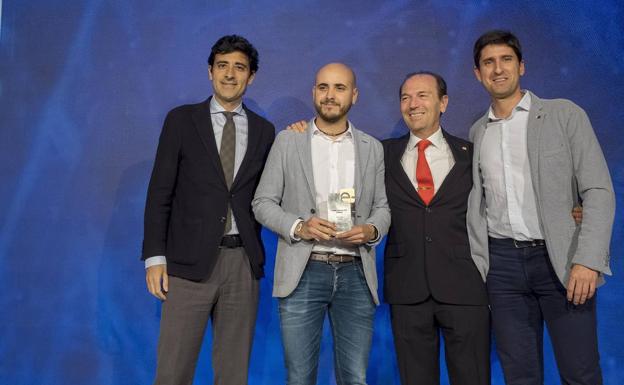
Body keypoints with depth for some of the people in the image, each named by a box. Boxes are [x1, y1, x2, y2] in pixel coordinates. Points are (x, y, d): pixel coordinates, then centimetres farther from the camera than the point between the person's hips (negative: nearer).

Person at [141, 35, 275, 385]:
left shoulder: (264, 130, 11)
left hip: (243, 262, 3)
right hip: (191, 259, -2)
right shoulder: (182, 120, 5)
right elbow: (160, 192, 1)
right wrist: (155, 256, -5)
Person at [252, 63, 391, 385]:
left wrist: (371, 230, -10)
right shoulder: (288, 141, 5)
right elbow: (262, 202, 4)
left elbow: (382, 207, 12)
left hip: (356, 274, 2)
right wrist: (298, 227, -14)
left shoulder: (373, 148, 10)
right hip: (302, 273, -1)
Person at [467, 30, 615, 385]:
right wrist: (475, 265, 3)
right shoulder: (476, 133, 12)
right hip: (502, 261, 3)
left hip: (561, 258, -3)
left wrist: (588, 261, -16)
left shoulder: (564, 115, 1)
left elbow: (598, 191, -6)